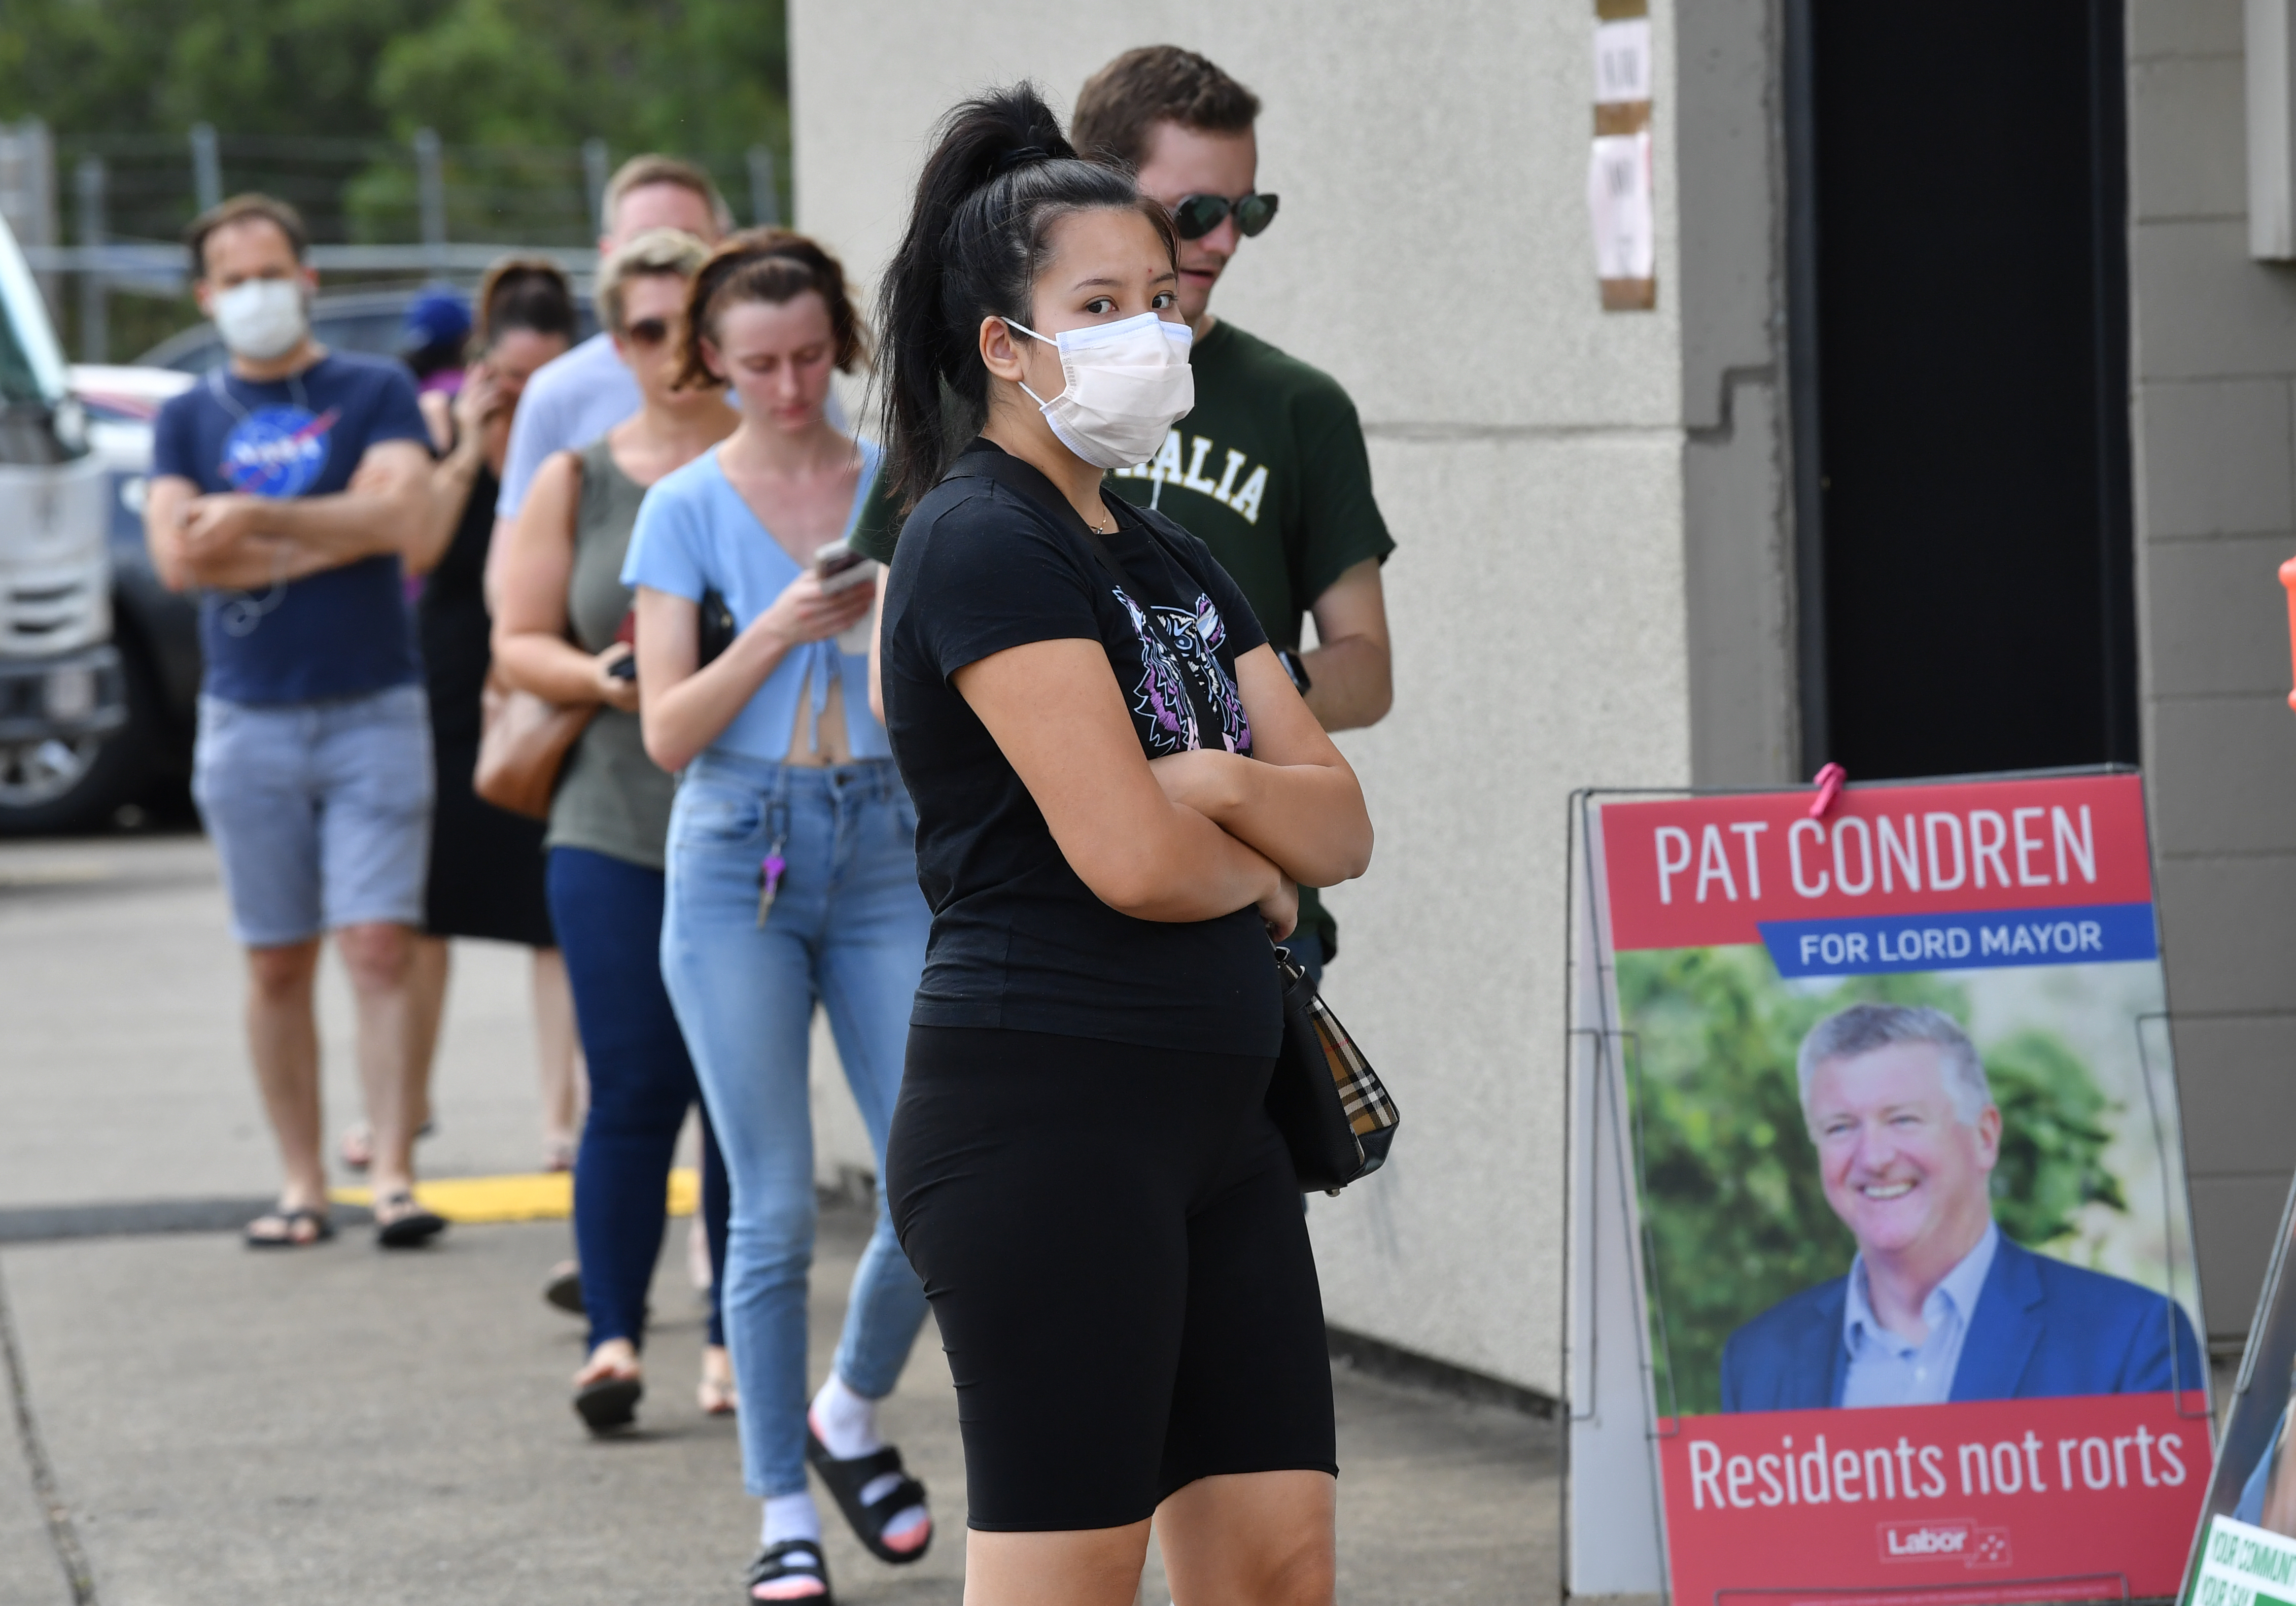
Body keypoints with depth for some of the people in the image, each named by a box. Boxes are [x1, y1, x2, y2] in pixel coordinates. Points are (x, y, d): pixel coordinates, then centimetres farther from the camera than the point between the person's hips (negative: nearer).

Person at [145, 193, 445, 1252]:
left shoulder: (375, 394, 4)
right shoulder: (189, 420, 9)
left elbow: (398, 511, -13)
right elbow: (179, 559, -6)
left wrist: (256, 520, -13)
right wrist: (335, 537, -8)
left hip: (374, 711, -2)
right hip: (248, 718, 2)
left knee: (379, 947, -10)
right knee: (277, 964, 4)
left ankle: (393, 1175, -12)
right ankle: (301, 1185, 9)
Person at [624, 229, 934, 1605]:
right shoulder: (690, 509, 1)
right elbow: (669, 730, -5)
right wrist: (777, 631, -18)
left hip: (887, 851, 2)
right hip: (738, 862, -2)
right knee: (775, 1212, -3)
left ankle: (851, 1416, 24)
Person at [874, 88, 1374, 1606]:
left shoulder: (1172, 561, 17)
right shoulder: (985, 545, -10)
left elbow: (1343, 827, 10)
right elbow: (1128, 855, -19)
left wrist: (1216, 786, -11)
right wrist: (1260, 875, 2)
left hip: (1215, 1115, 9)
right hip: (1043, 1120, -9)